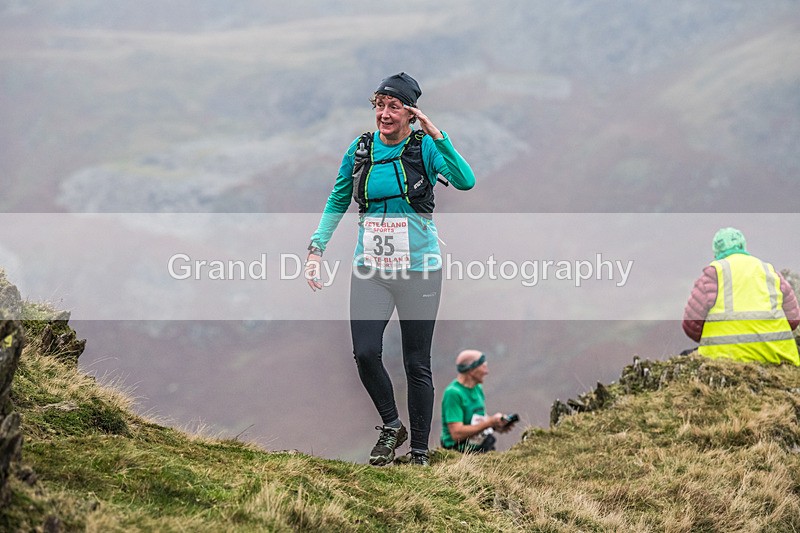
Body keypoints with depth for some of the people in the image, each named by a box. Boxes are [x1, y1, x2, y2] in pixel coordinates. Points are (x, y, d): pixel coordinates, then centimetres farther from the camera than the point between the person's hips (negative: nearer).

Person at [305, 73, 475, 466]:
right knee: (365, 353, -11)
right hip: (370, 268, 3)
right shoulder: (360, 149, 4)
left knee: (417, 363, 3)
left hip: (419, 269, -3)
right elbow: (338, 201, 14)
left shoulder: (425, 147, -6)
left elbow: (466, 182, -22)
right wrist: (317, 247, 4)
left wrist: (437, 136, -27)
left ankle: (420, 452, 15)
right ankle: (390, 426, 15)